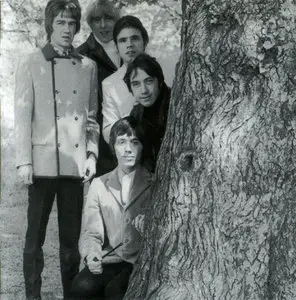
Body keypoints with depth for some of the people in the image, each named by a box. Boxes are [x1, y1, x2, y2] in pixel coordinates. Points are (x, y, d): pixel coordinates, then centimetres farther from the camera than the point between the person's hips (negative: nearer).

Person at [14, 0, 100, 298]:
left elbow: (92, 117, 13)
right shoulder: (31, 64, 1)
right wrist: (24, 161, -8)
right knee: (35, 237, 2)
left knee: (71, 237, 7)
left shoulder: (88, 66, 10)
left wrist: (91, 153, 2)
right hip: (43, 162, -2)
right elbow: (22, 116, -2)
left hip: (75, 163, 3)